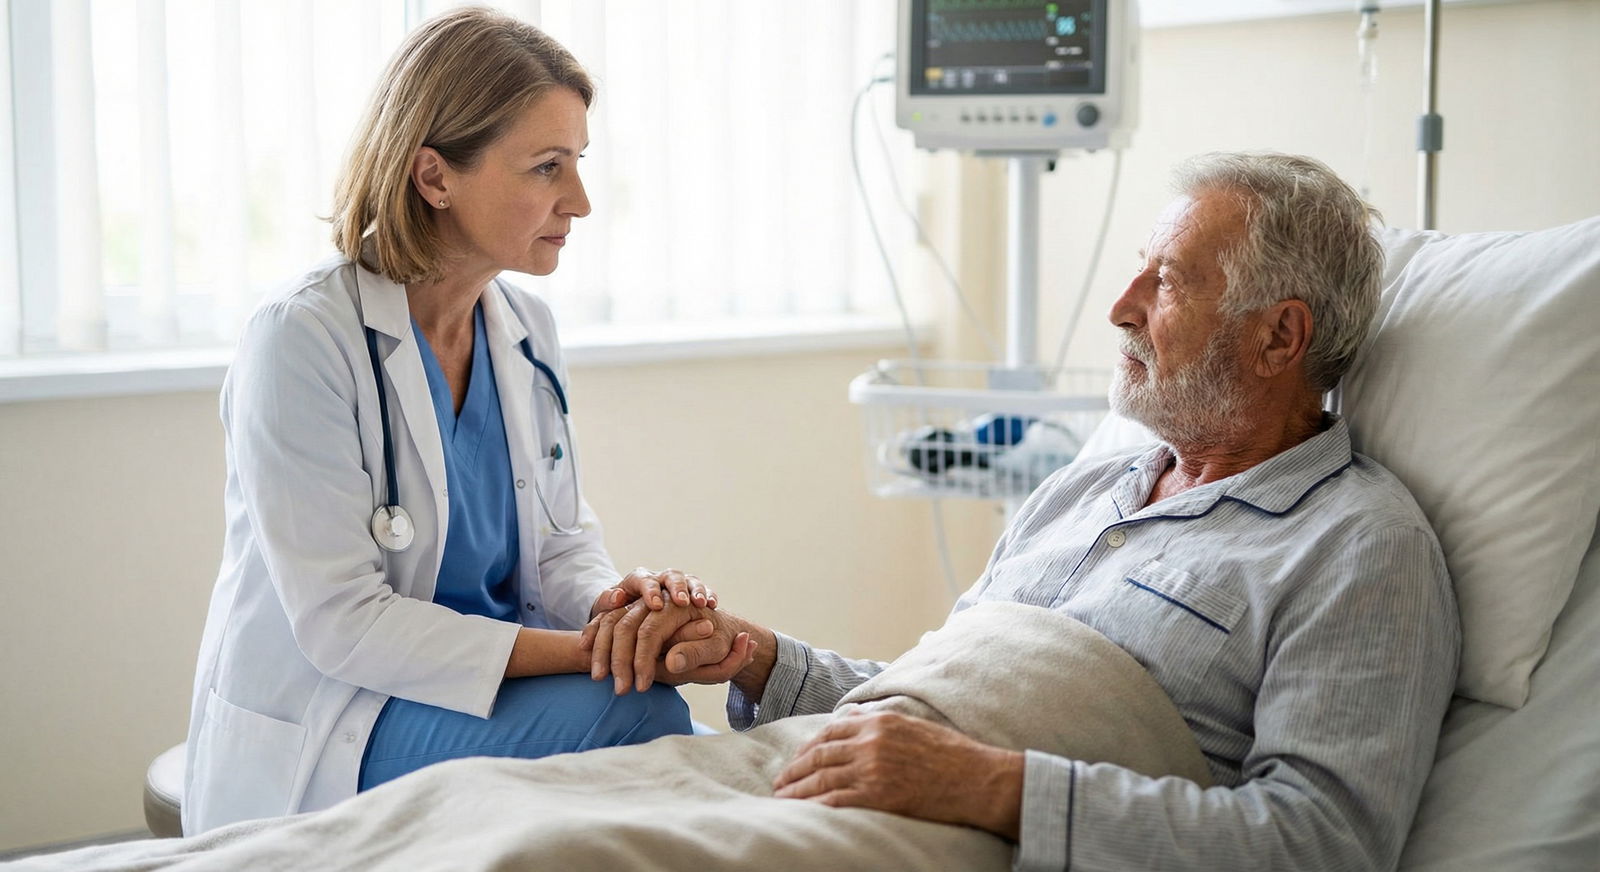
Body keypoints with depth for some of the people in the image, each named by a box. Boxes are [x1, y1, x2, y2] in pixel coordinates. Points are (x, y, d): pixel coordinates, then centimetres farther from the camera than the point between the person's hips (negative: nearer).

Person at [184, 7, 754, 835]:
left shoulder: (525, 328, 3)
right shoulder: (302, 339, -18)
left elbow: (562, 541, 9)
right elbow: (341, 622, -22)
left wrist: (612, 602, -17)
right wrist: (586, 653, -27)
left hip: (492, 675, 6)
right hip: (321, 736, -6)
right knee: (630, 715, -26)